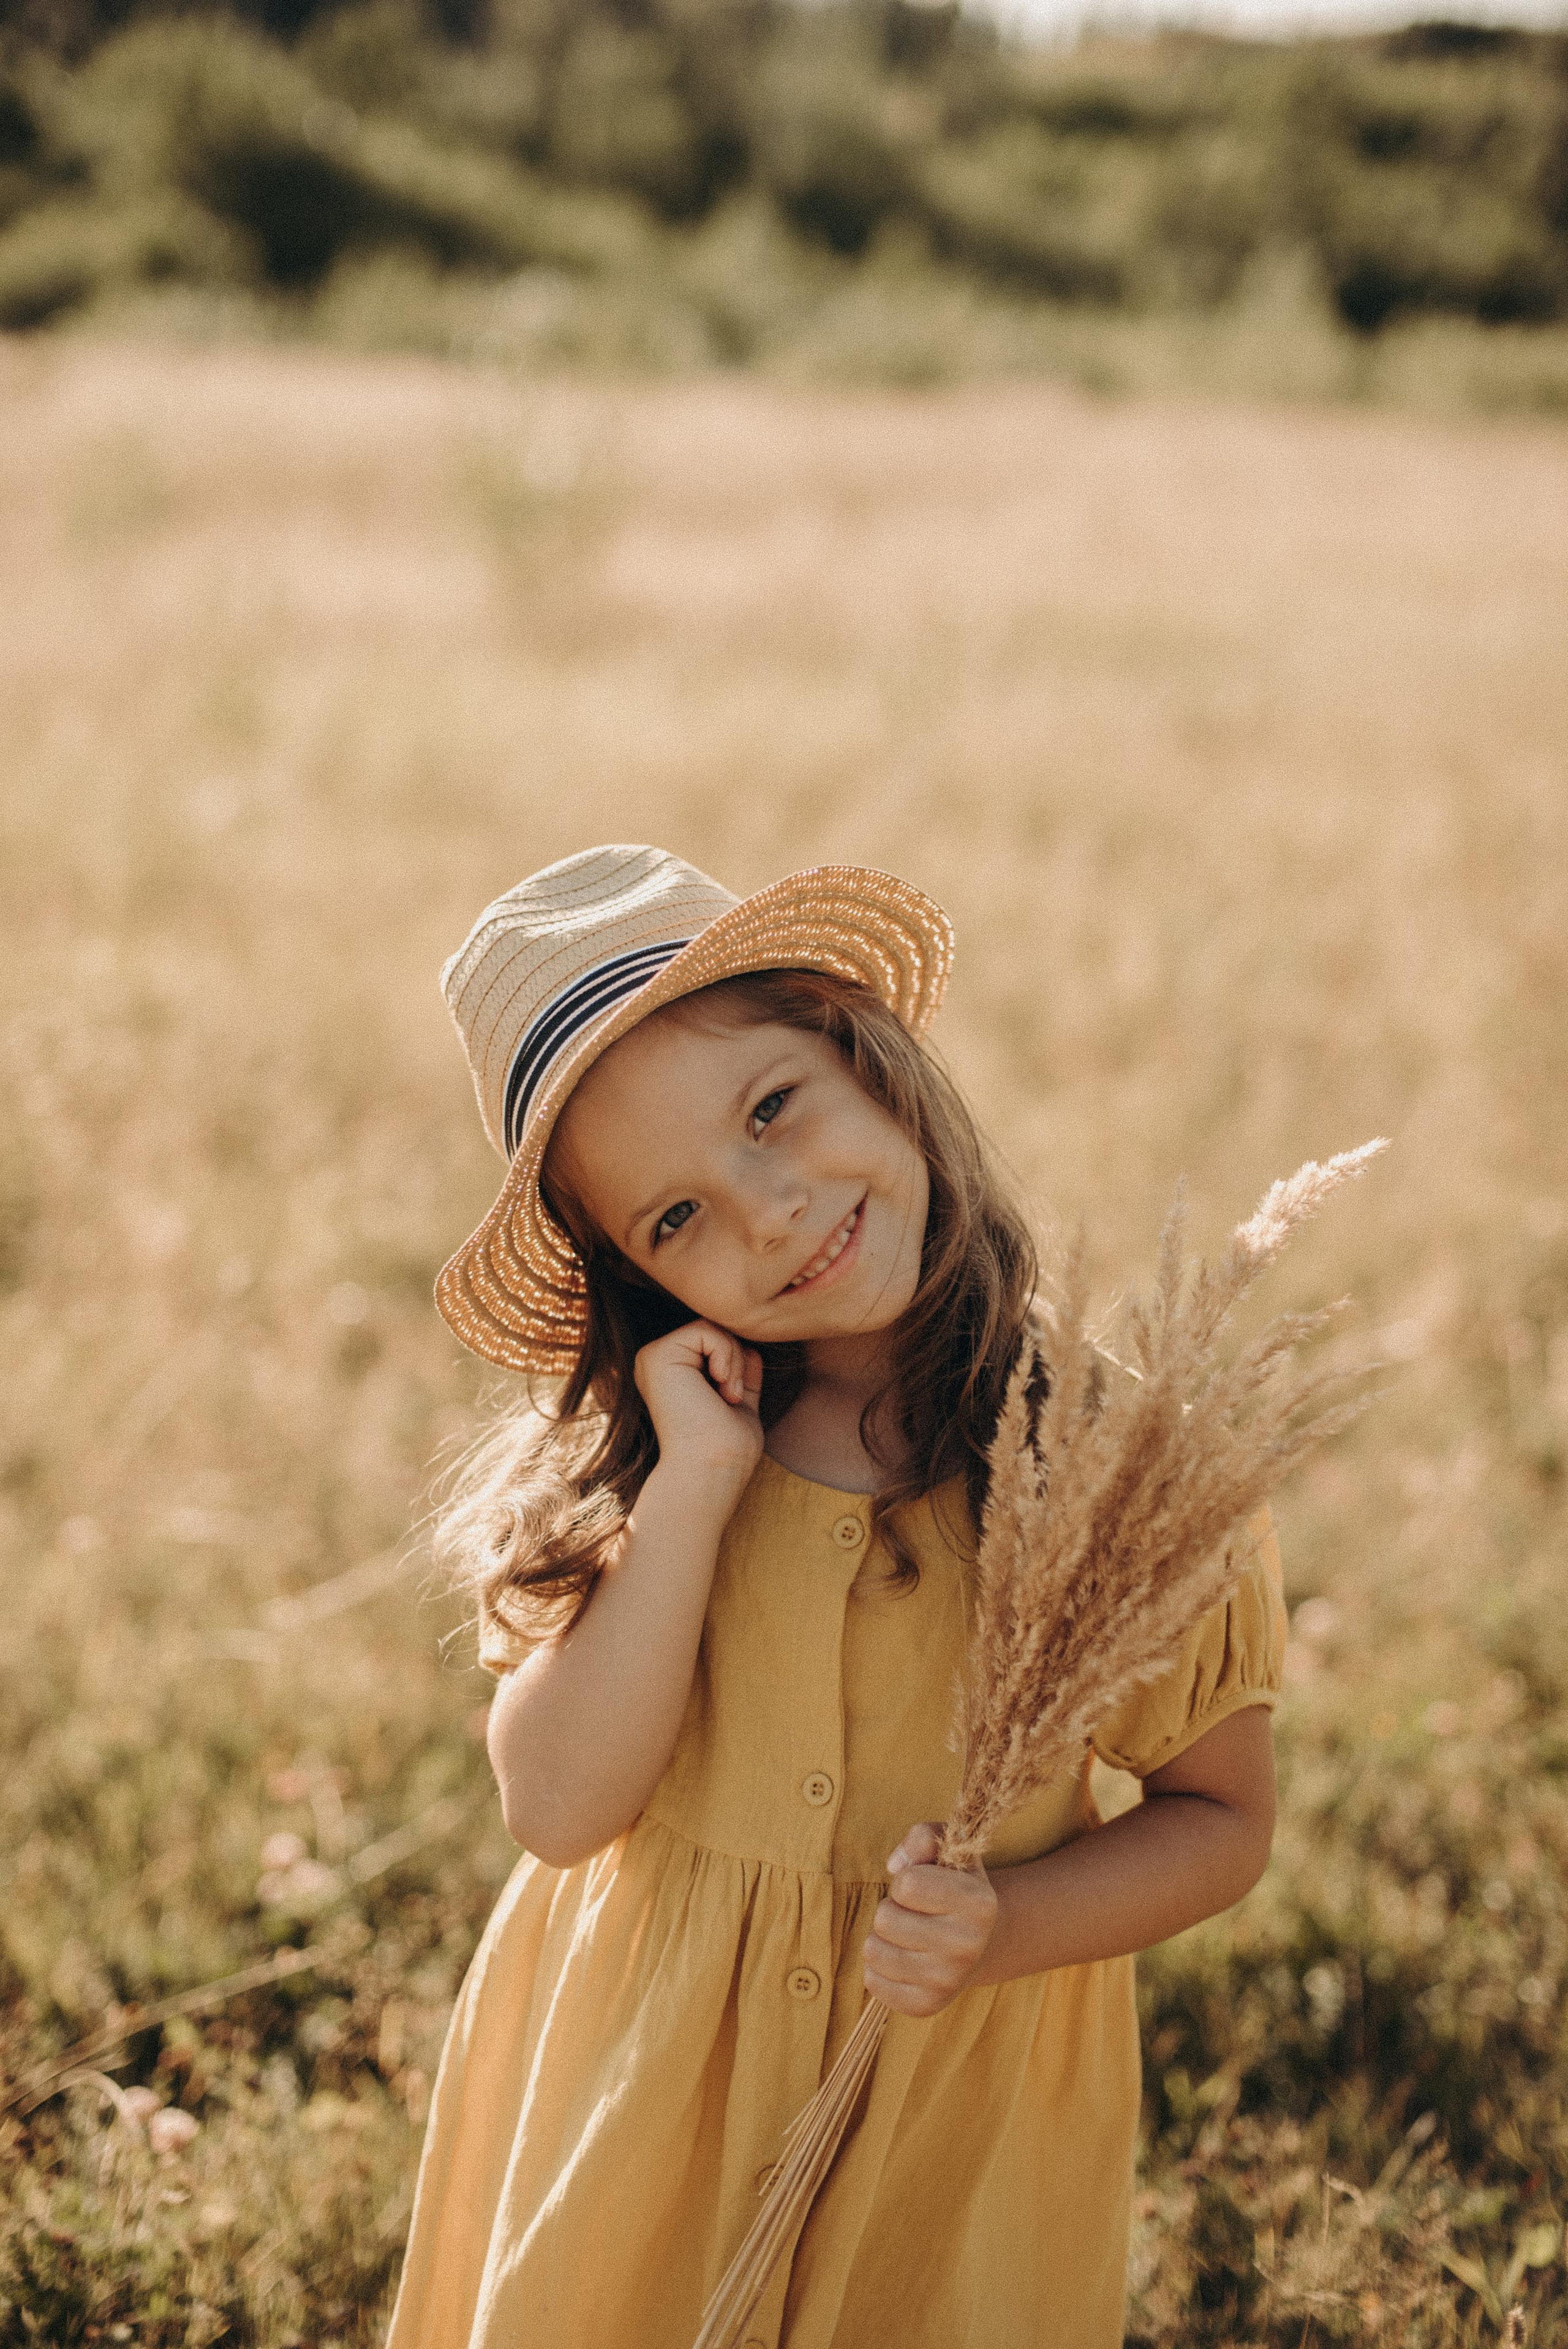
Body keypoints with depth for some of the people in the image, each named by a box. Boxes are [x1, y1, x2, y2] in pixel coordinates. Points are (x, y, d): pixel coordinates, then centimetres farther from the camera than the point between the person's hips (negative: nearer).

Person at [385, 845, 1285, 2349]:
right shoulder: (618, 1449, -8)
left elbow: (1220, 1819, -4)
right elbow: (557, 1805, -17)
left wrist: (1003, 1928, -21)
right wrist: (695, 1483, -23)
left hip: (956, 2130, -1)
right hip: (629, 2095, 2)